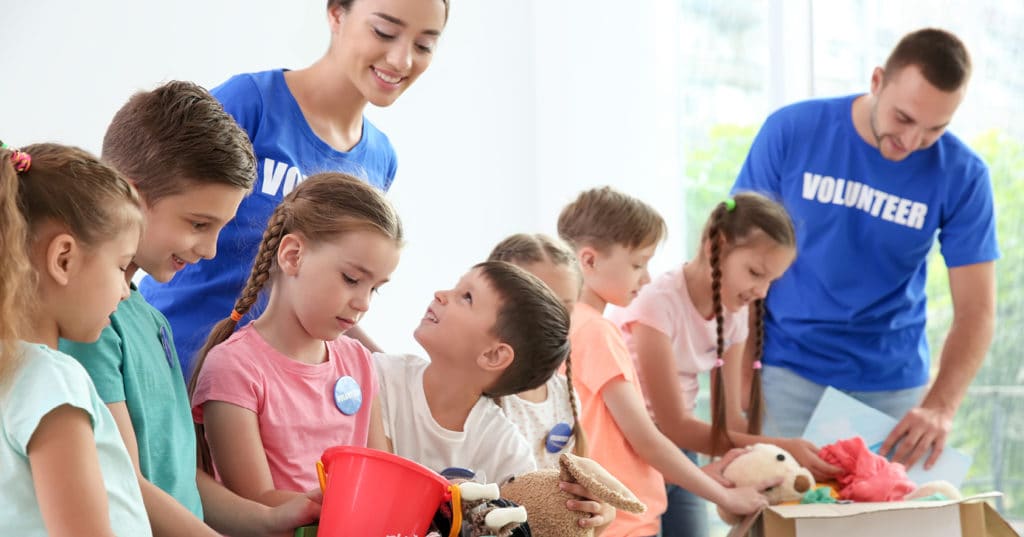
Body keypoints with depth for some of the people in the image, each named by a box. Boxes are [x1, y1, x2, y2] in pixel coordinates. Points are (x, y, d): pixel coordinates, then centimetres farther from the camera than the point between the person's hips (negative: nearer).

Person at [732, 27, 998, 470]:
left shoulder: (962, 175, -9)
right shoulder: (791, 132, -10)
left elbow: (976, 309, -8)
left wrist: (941, 407, -23)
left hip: (892, 384, 1)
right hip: (787, 373, -1)